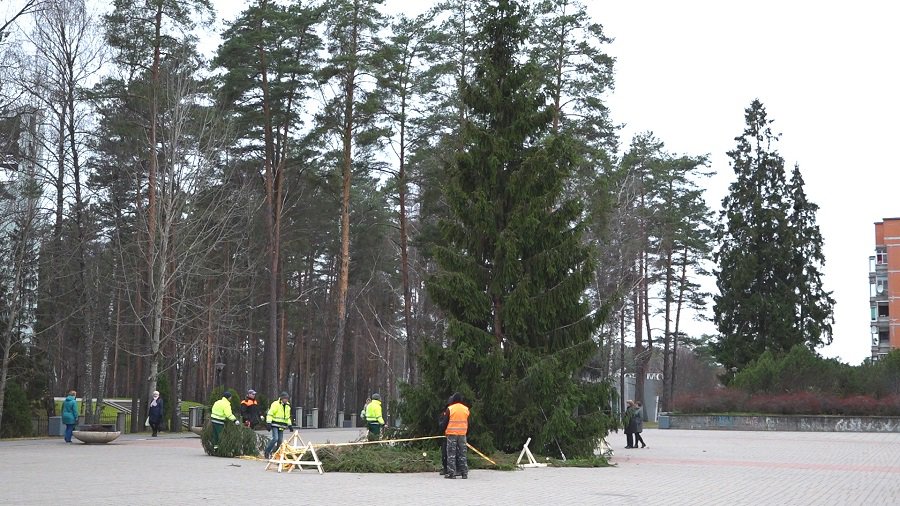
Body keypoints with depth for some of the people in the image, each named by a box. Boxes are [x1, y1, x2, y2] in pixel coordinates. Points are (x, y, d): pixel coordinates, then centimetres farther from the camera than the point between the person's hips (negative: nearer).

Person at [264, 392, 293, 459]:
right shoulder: (275, 404, -9)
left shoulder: (287, 406, 14)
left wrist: (289, 425, 22)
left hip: (281, 426, 7)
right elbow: (270, 414, -11)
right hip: (275, 425, -7)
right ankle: (267, 451, -7)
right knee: (275, 438, -18)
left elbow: (288, 417, 27)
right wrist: (268, 423, -18)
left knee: (280, 441, 4)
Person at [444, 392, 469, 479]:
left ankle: (451, 473, -3)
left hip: (452, 433, -3)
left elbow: (445, 421, -3)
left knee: (451, 454, 1)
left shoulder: (450, 409, -5)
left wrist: (444, 431, 11)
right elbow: (468, 422, 10)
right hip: (462, 433, 3)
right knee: (462, 453, 8)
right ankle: (464, 473, 6)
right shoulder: (466, 409, 5)